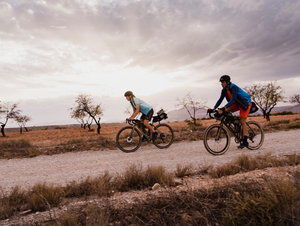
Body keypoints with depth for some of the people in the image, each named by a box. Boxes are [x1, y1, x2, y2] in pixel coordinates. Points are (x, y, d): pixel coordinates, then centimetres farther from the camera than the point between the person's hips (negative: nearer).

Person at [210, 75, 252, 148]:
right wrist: (213, 109, -19)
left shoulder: (234, 87, -30)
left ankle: (245, 141, -3)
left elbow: (233, 100, -40)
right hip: (237, 103, 7)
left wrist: (223, 108, -51)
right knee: (226, 111, -17)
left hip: (245, 103, -7)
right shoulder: (224, 90, -7)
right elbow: (220, 100, -7)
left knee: (242, 121, -11)